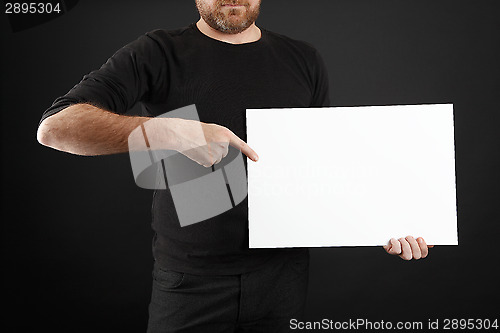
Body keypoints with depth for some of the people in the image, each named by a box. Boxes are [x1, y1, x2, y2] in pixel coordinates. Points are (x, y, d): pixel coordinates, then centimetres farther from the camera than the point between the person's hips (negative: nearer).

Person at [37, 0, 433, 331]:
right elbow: (55, 126, -14)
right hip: (189, 281, -2)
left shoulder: (304, 61, 6)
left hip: (283, 274, 3)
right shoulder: (159, 54, -5)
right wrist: (169, 130, -28)